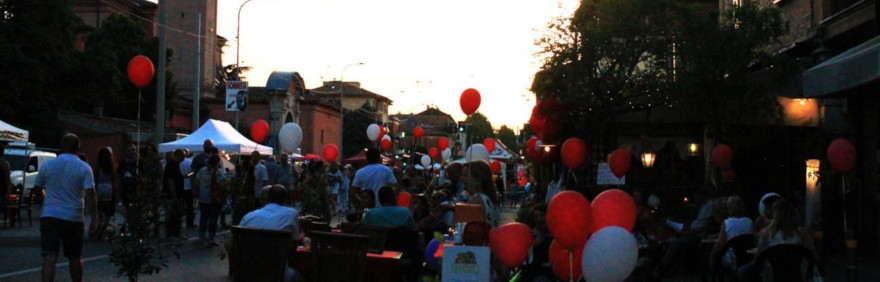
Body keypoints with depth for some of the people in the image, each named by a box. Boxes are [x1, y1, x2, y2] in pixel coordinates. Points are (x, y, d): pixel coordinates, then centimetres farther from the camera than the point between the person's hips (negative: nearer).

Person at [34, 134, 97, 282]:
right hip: (73, 219, -1)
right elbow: (90, 195, -13)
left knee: (49, 257, -6)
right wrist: (94, 219, -8)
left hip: (49, 216, 1)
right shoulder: (84, 168, -6)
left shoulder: (47, 166, 3)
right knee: (74, 257, 14)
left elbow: (37, 188, 17)